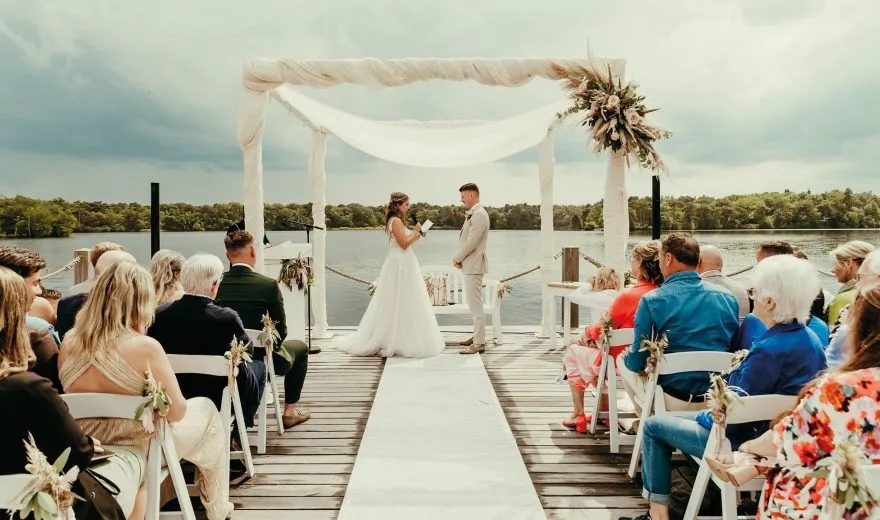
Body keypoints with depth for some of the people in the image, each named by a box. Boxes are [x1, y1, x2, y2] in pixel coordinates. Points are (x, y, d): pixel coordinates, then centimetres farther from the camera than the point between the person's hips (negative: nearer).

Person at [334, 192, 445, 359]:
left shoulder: (396, 221, 16)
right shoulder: (396, 220, -14)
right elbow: (404, 243, -18)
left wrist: (417, 235, 14)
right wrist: (415, 230, -7)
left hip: (402, 265, 10)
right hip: (400, 265, -10)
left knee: (396, 304, 12)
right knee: (399, 304, -5)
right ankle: (395, 341, 1)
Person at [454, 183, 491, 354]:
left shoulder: (479, 214, -16)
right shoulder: (473, 214, 16)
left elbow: (471, 242, -21)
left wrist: (456, 258, -8)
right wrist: (460, 258, 5)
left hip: (474, 265, -10)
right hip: (470, 265, 10)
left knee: (475, 304, -8)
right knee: (474, 303, 17)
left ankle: (479, 343, -5)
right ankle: (478, 336, 27)